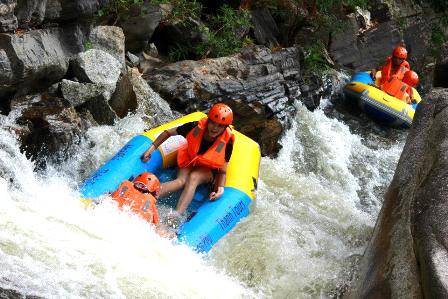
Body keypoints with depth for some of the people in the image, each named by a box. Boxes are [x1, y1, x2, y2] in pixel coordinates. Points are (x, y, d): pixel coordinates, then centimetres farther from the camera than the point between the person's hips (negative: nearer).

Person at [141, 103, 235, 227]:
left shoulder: (227, 142, -23)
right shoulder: (196, 127, -22)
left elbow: (222, 170, -13)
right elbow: (168, 133, -8)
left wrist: (220, 188, -30)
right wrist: (152, 148, -11)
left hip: (208, 169, -1)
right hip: (189, 162, 1)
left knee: (193, 178, -35)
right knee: (181, 181, -31)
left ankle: (177, 214, -56)